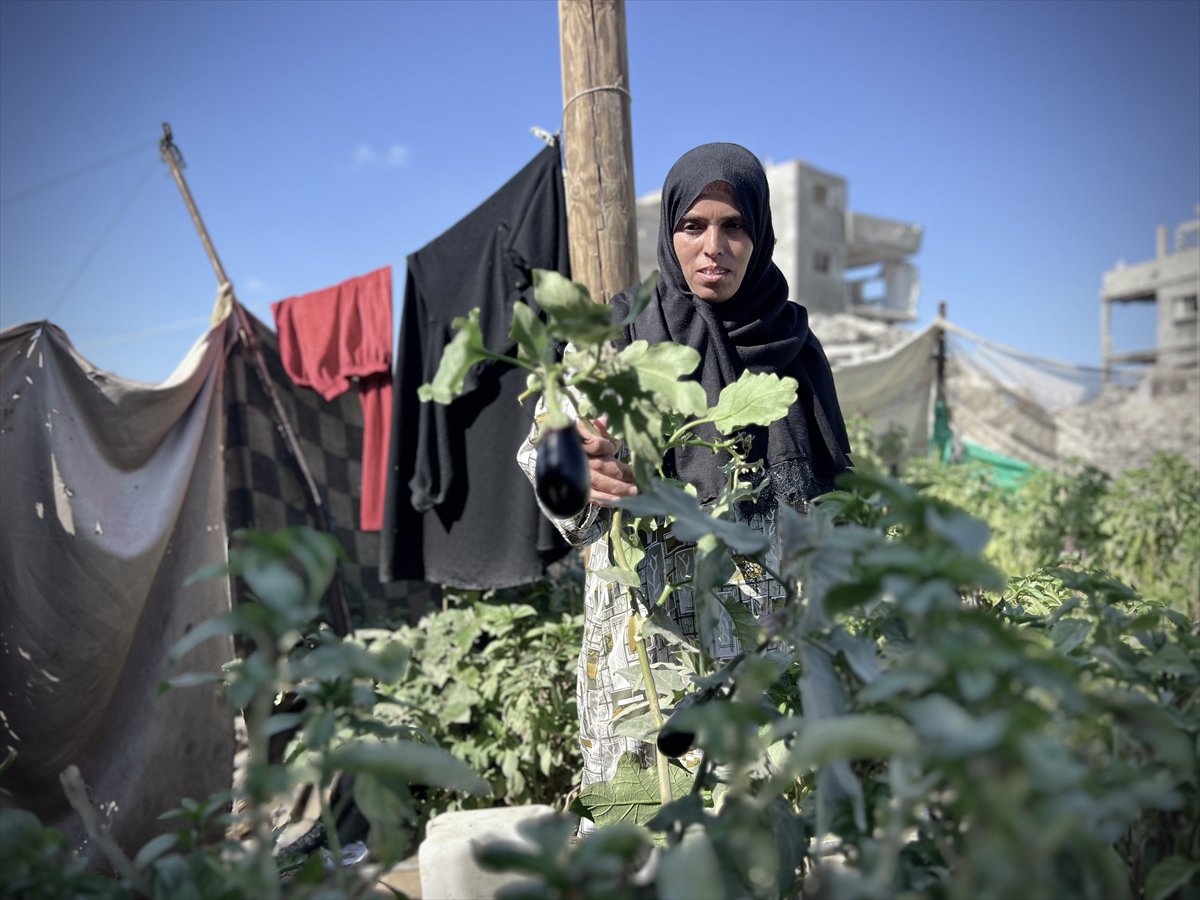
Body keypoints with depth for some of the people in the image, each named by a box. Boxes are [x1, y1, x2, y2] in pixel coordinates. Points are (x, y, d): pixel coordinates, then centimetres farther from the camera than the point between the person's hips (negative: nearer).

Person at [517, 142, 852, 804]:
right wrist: (576, 469, -33)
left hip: (775, 632, 3)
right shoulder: (623, 328, 0)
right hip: (652, 636, -2)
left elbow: (832, 494, 13)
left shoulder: (791, 340, 8)